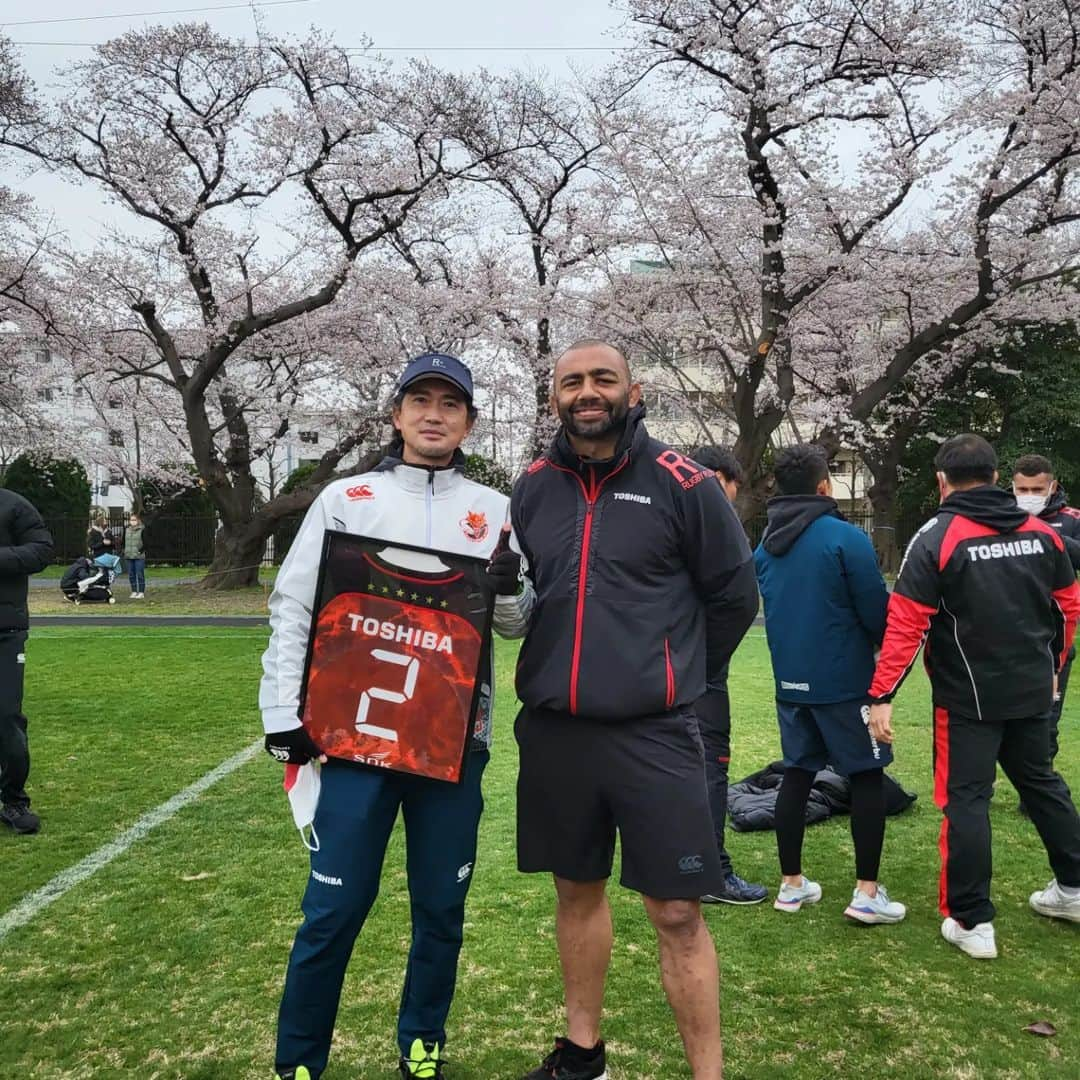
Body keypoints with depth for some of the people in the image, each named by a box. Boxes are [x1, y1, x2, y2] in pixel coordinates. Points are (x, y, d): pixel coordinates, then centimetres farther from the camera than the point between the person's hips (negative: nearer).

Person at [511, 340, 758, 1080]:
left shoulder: (682, 484, -6)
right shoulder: (532, 490, 5)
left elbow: (734, 596, 2)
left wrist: (674, 676, 8)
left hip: (652, 735, -4)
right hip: (553, 732, 4)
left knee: (677, 912, 1)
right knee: (577, 890, 18)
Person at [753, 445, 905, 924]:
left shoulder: (765, 546, 6)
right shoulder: (845, 538, -14)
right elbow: (876, 612, -12)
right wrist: (888, 649, 8)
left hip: (790, 680, 6)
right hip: (844, 681, -6)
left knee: (797, 774, 13)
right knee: (867, 777, 5)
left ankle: (791, 884, 19)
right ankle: (867, 892, 6)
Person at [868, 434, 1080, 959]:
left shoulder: (936, 537, -13)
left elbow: (907, 623, -18)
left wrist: (882, 695, -16)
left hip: (968, 697, -5)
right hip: (1032, 691, 6)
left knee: (965, 800, 2)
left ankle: (971, 921, 6)